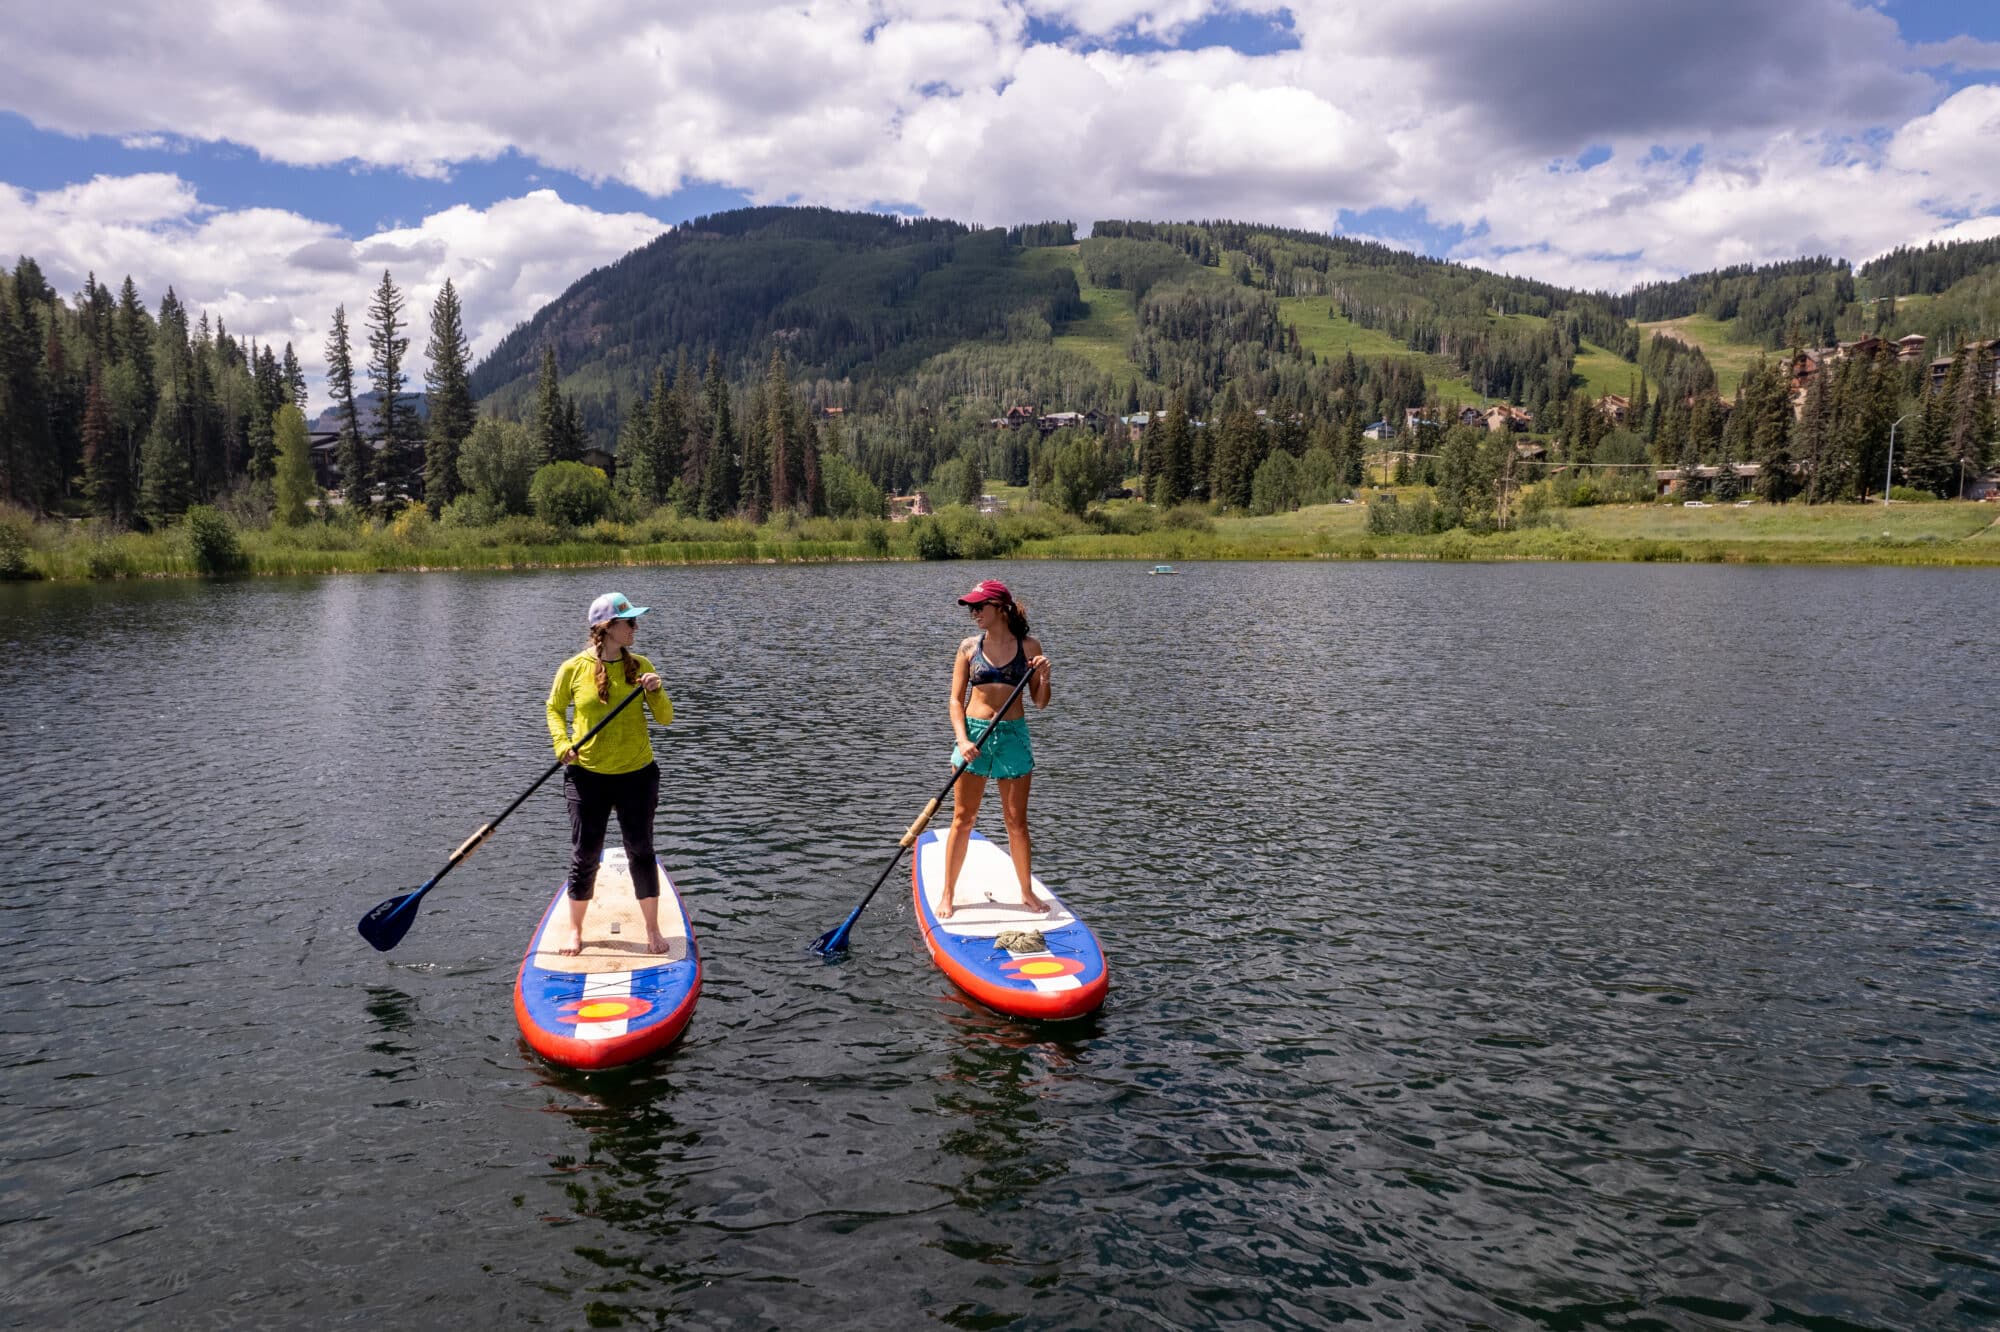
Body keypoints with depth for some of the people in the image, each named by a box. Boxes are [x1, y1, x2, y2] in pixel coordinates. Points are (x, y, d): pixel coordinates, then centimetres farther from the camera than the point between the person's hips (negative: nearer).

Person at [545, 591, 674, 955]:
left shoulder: (640, 666, -1)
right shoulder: (573, 669, -7)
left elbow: (665, 718, 1)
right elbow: (555, 709, 8)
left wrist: (657, 692, -18)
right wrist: (563, 744, -8)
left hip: (637, 774, 2)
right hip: (587, 775, -1)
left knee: (641, 851, 9)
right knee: (585, 855, 7)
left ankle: (652, 928, 23)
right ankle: (574, 927, 28)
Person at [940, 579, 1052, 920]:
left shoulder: (1029, 646, 0)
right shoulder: (969, 647, 1)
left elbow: (1040, 703, 4)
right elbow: (956, 700, 0)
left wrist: (1044, 677, -16)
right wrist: (963, 740, -13)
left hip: (1014, 736, 0)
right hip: (974, 734, 0)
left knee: (1017, 820, 7)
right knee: (963, 819, 5)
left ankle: (1027, 892, 21)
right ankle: (947, 894, 15)